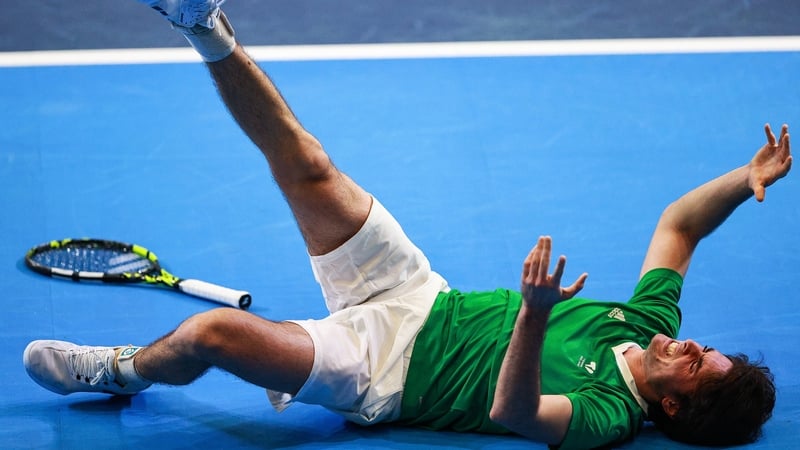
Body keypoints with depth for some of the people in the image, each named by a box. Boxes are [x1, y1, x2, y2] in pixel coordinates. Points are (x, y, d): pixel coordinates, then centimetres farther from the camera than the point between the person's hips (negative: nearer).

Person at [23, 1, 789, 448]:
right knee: (309, 168, -6)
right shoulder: (648, 327, -1)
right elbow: (677, 221, 10)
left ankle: (121, 371, 12)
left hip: (381, 371, -7)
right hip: (424, 299, 7)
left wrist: (534, 314, -57)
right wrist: (747, 178, -5)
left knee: (211, 331, -21)